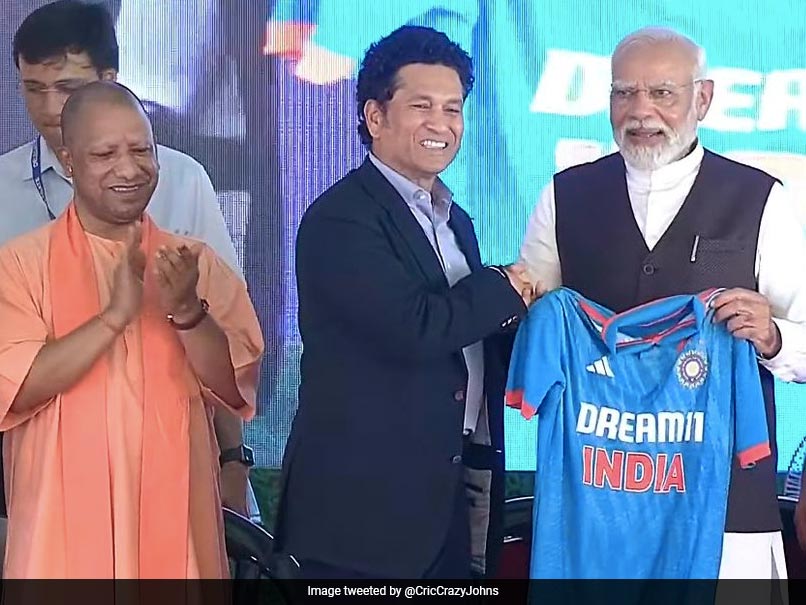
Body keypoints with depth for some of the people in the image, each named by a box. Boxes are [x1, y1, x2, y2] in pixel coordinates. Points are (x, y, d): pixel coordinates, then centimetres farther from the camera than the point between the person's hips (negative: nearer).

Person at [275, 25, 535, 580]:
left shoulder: (455, 221, 16)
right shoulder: (341, 218, -13)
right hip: (366, 504, -8)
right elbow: (414, 327, -25)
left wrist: (519, 323, -6)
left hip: (453, 495, 8)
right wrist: (505, 289, -9)